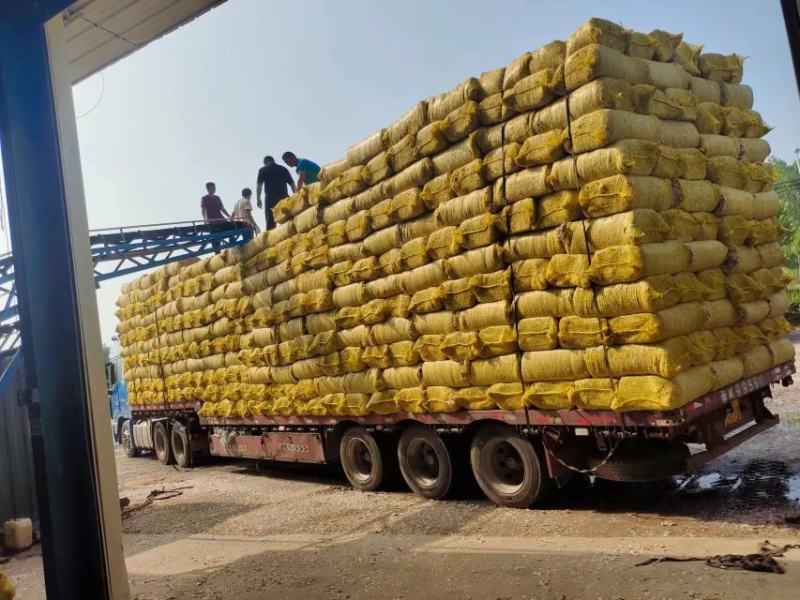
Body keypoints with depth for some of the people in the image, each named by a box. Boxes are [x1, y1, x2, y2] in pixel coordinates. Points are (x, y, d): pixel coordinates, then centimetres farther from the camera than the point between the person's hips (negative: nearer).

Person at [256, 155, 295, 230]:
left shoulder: (263, 170, 10)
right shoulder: (284, 169, 16)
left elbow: (259, 185, 1)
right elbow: (292, 184, 10)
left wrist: (258, 199, 2)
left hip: (270, 197, -2)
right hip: (284, 197, 2)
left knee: (270, 221, -2)